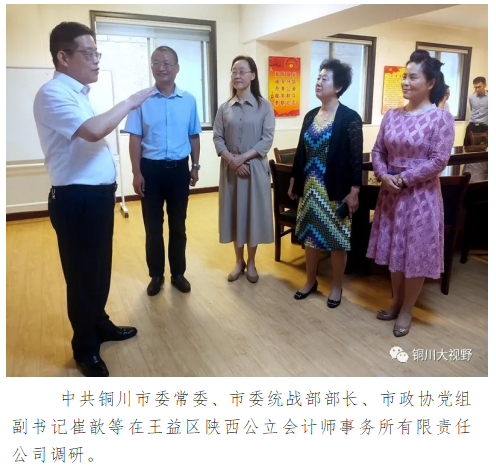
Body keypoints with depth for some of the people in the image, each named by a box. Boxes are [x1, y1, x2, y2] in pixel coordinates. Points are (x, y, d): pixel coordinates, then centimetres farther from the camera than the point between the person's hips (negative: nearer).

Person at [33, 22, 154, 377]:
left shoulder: (78, 92, 15)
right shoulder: (53, 93, -15)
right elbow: (93, 131, -30)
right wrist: (129, 103, -16)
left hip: (97, 194, 9)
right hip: (77, 199, -9)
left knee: (101, 268, 20)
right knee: (83, 274, 4)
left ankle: (100, 325, 39)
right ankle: (86, 347, 22)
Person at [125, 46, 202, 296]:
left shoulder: (189, 100, 3)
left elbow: (194, 136, 10)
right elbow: (135, 139, -4)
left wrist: (195, 166, 7)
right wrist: (137, 173, -8)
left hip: (179, 168, 2)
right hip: (151, 168, -1)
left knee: (178, 225, 11)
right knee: (153, 226, 7)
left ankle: (178, 273, 26)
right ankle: (156, 275, 23)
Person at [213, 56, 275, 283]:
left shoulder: (264, 106, -2)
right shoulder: (224, 108, 6)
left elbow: (267, 139, -8)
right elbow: (217, 138, 2)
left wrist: (243, 157, -18)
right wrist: (231, 159, -15)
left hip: (255, 167, -2)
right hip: (230, 168, 2)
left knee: (254, 212, 4)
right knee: (234, 212, 7)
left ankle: (251, 263, 20)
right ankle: (239, 261, 22)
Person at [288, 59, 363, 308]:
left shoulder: (349, 118, -9)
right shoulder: (310, 116, 9)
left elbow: (356, 158, -11)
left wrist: (354, 191, -15)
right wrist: (293, 181, 13)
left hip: (335, 190, -6)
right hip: (309, 187, 6)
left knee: (336, 239, 5)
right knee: (310, 235, 13)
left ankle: (337, 286, 23)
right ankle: (311, 281, 31)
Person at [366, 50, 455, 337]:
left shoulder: (441, 117, -10)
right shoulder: (392, 115, 6)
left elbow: (439, 161, -15)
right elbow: (378, 150, 7)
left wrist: (403, 179, -16)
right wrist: (383, 175, -11)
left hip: (420, 195, -5)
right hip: (391, 193, 5)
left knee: (415, 254, 4)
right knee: (394, 250, 15)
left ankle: (407, 310, 22)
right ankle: (396, 301, 33)